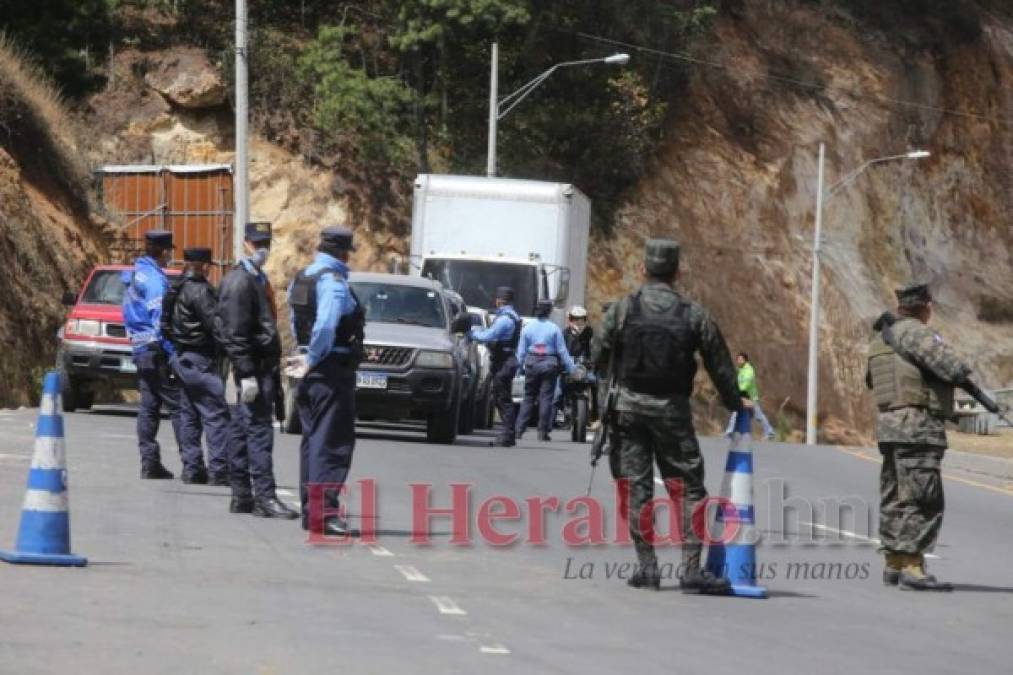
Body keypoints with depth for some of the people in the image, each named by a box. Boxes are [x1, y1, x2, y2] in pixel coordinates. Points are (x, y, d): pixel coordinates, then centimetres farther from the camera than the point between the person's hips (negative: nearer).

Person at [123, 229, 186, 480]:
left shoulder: (134, 275, 15)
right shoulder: (153, 278, -14)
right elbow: (160, 319, -19)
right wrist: (174, 355, -19)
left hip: (141, 351, 9)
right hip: (158, 352, -9)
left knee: (148, 408, 9)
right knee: (178, 406, -7)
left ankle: (149, 463, 8)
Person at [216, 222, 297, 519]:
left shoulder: (258, 279, 19)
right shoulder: (239, 282, -12)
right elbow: (235, 333, -18)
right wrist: (247, 374, -22)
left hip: (264, 367, 10)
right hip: (254, 367, -10)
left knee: (243, 432, 11)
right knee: (259, 431, -11)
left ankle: (241, 497, 14)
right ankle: (265, 497, -13)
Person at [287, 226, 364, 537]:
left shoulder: (301, 279, 12)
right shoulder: (334, 282, -16)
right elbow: (325, 326, -28)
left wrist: (307, 358, 13)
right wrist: (312, 359, -16)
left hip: (311, 371, 9)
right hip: (333, 370, -9)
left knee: (312, 440, 14)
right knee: (332, 442, -8)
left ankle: (310, 511, 18)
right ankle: (323, 512, -13)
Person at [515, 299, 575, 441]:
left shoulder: (527, 328, 2)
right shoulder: (554, 329, -5)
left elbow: (521, 351, 4)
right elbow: (562, 351, -3)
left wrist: (518, 366, 11)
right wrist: (571, 368, 3)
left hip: (531, 365, 2)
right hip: (549, 365, -2)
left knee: (528, 397, 9)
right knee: (546, 398, 2)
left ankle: (519, 430, 3)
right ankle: (543, 432, 1)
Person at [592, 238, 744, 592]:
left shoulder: (623, 309, -2)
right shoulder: (694, 315, 0)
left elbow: (598, 357, -1)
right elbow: (720, 366, 5)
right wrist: (735, 404, 20)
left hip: (629, 405, 0)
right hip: (673, 410, 0)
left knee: (636, 486, 5)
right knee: (688, 488, 3)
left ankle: (646, 566, 2)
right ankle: (691, 568, -5)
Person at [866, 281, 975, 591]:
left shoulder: (881, 337, 16)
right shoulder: (914, 332, -12)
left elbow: (871, 380, 29)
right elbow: (951, 366, -22)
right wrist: (962, 373, 0)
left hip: (889, 426, 10)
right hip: (917, 427, -10)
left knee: (895, 497, 15)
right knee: (922, 500, -10)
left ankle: (894, 564, 19)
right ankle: (912, 568, -15)